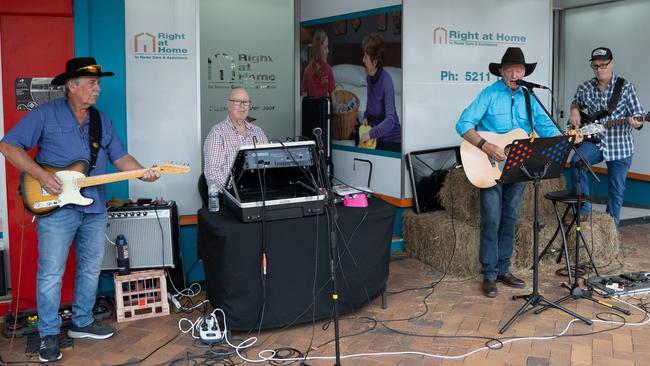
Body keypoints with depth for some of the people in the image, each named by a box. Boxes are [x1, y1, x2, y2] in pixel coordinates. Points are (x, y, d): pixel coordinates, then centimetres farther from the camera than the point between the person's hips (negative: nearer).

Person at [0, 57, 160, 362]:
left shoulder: (102, 120, 13)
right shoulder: (45, 114, -5)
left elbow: (120, 156, 12)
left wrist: (142, 173, -7)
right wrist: (41, 176, -17)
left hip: (95, 208, 6)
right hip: (56, 208, -6)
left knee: (91, 269, 14)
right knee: (51, 274, 0)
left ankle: (82, 323, 30)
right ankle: (49, 335, 13)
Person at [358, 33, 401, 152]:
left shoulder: (386, 80, -21)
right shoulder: (369, 77, 1)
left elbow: (390, 120, -30)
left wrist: (371, 134, -41)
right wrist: (366, 118, -1)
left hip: (392, 141, -6)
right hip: (376, 139, 7)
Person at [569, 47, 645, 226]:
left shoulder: (626, 87, -6)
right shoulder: (585, 88, 2)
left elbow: (638, 119, -5)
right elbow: (576, 103, 23)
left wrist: (635, 122, -28)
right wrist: (574, 112, 0)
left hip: (620, 146, -1)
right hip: (595, 141, 2)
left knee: (616, 189, 7)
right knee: (577, 162, -27)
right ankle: (583, 210, -14)